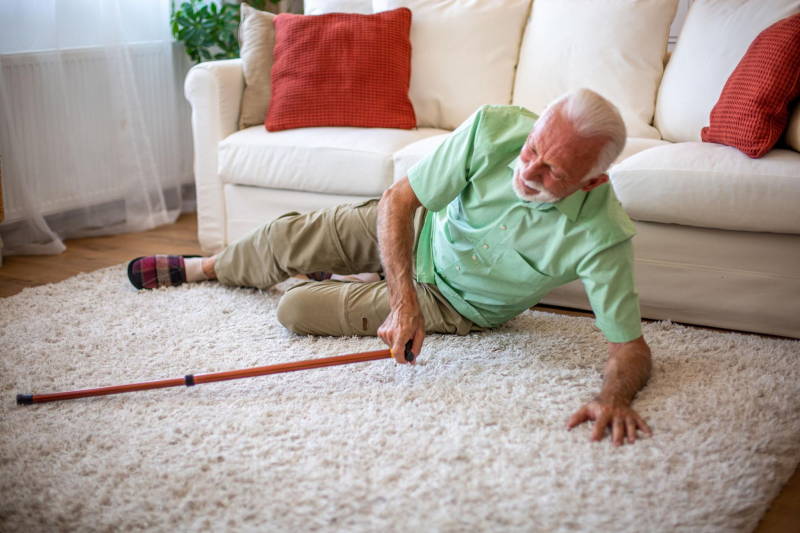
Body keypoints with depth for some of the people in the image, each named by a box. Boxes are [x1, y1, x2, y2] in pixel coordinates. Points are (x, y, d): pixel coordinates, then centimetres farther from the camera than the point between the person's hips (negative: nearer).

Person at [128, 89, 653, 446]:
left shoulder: (602, 236, -38)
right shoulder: (495, 127, -33)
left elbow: (632, 348, -31)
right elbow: (396, 201, -26)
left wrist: (614, 396, -53)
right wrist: (404, 300, -36)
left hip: (451, 300, -2)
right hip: (421, 228, 2)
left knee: (298, 310, -7)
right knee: (286, 237, 9)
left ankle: (354, 289, 32)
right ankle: (205, 267, 45)